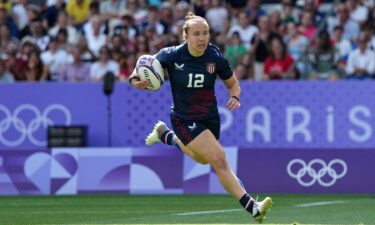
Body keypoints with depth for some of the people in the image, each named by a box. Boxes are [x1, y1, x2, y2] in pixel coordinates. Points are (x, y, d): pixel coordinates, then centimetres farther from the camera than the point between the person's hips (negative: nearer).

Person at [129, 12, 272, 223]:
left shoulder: (216, 57, -14)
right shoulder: (172, 55, -18)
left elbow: (233, 83, 1)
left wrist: (235, 97, -20)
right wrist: (135, 79, -24)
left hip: (210, 118, 5)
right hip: (185, 120, -4)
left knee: (202, 158, 29)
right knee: (219, 158, -21)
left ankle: (165, 134, 52)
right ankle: (251, 206, -24)